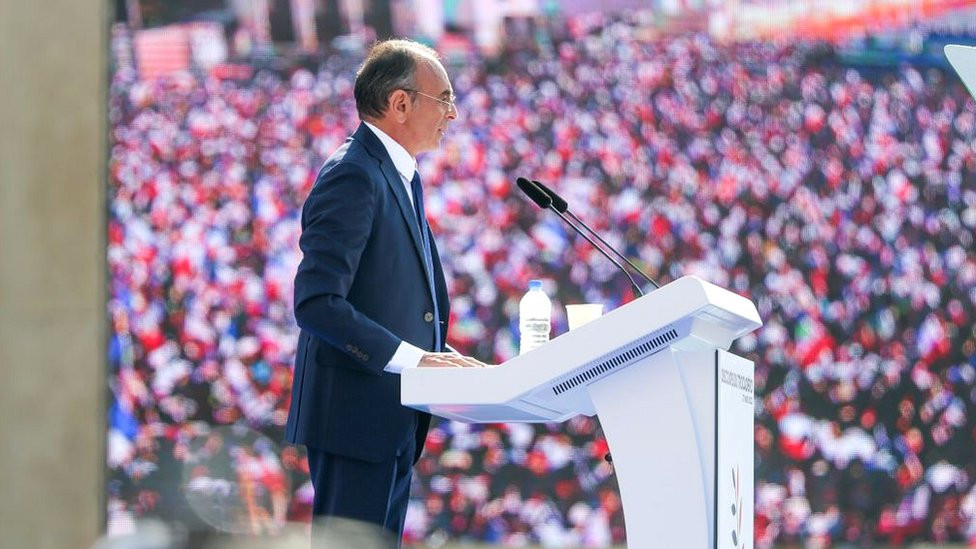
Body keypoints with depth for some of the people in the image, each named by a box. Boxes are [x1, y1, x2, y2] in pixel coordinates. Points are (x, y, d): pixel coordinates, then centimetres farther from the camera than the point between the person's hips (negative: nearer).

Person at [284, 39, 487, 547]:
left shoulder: (398, 176, 18)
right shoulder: (353, 176, -14)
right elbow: (317, 303, -23)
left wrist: (441, 359, 8)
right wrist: (413, 359, -24)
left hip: (393, 421, 10)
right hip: (356, 412, -10)